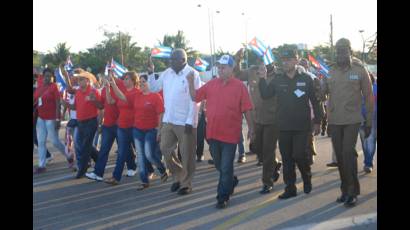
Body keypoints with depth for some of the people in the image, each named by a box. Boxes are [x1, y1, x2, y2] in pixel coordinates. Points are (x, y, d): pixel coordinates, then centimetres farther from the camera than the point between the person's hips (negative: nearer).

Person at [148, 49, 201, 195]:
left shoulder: (192, 74, -12)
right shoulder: (167, 73, 8)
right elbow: (154, 88, 16)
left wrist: (190, 121, -18)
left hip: (185, 122, -6)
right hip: (168, 120, 6)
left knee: (186, 154, 4)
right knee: (165, 149, 10)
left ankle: (186, 184, 17)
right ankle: (178, 176, 27)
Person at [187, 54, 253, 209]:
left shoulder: (239, 86, -7)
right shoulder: (211, 84, 5)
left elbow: (246, 109, -5)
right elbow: (195, 97, 8)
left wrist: (250, 127, -2)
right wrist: (191, 83, -6)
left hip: (230, 134, -5)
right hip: (213, 132, 5)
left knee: (226, 167, 1)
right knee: (219, 165, 21)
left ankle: (223, 197, 12)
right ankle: (232, 181, 46)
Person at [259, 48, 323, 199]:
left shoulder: (306, 79, -2)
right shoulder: (278, 80, 5)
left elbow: (314, 101, 2)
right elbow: (265, 95, 0)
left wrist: (317, 121, 2)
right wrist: (262, 78, -9)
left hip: (302, 126, -3)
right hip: (284, 126, 3)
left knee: (299, 155, -9)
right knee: (287, 158, 7)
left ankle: (307, 178, 21)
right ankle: (290, 188, 17)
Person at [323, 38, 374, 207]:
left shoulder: (360, 70, -2)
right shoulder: (330, 71, 6)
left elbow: (368, 97, 1)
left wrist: (369, 122, -1)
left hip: (352, 120, -3)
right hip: (334, 121, 3)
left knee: (348, 153, -11)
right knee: (340, 156, 8)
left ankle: (352, 191, -1)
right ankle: (345, 189, 21)